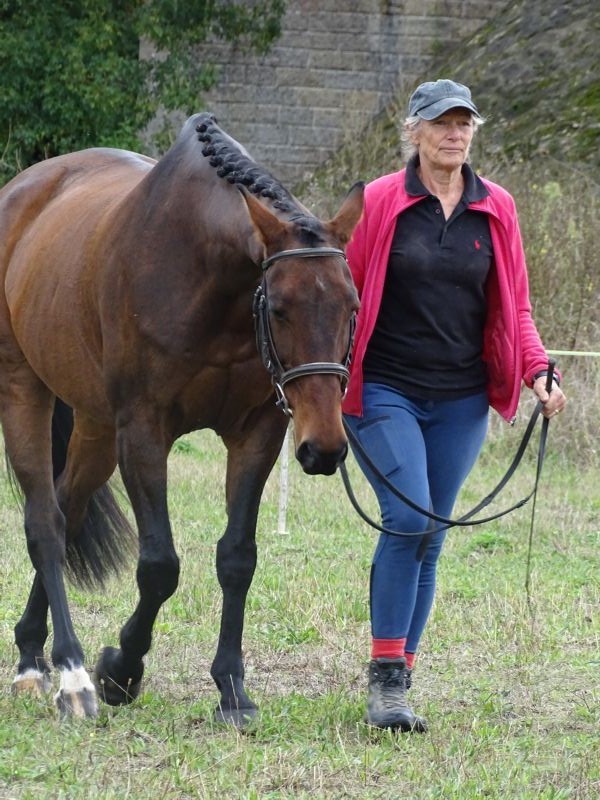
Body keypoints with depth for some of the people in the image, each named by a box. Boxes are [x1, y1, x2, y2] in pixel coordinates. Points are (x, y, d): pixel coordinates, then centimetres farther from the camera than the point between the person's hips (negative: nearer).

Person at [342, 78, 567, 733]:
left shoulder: (497, 209, 7)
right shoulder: (378, 203, -3)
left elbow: (513, 307, 12)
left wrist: (538, 372, -3)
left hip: (461, 401, 4)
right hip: (385, 391, -4)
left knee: (429, 539, 7)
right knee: (408, 519, -19)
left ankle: (397, 683, 16)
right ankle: (385, 675, -11)